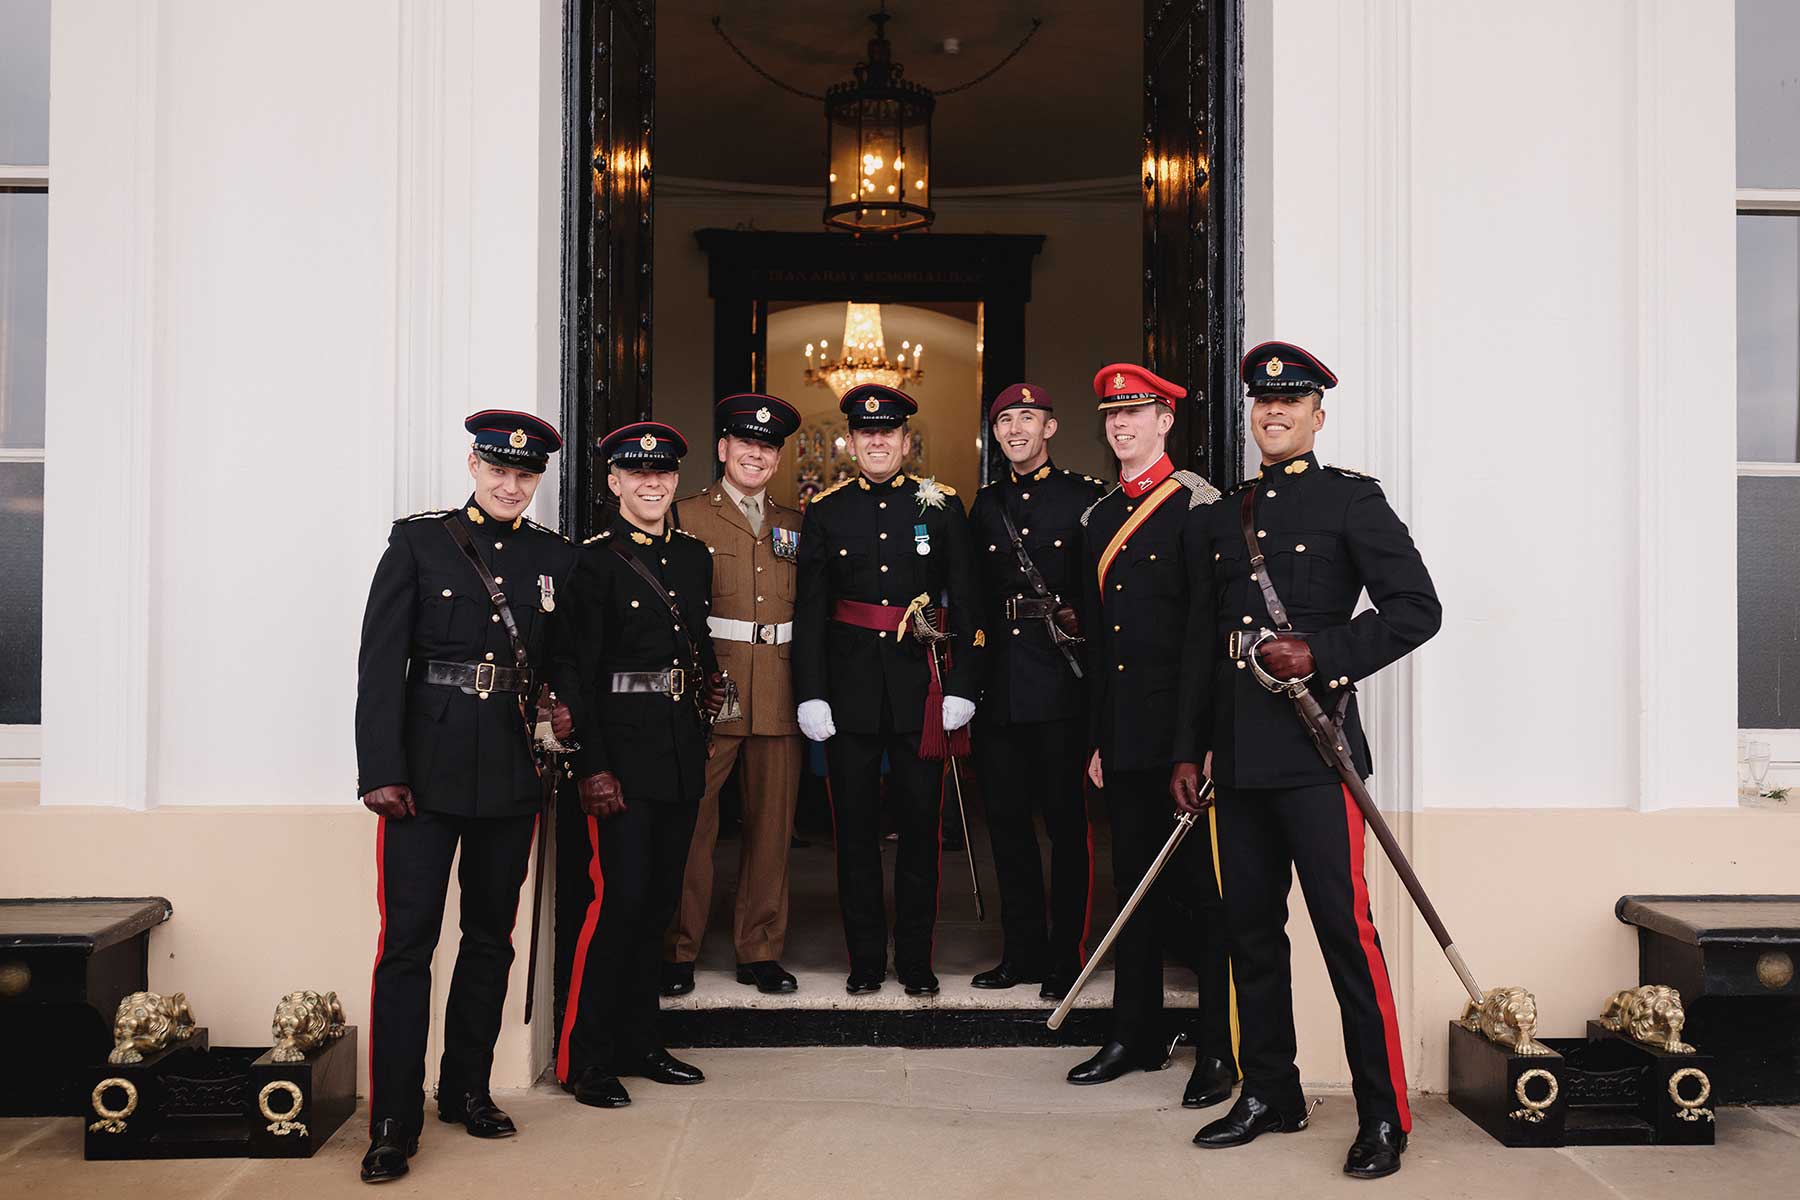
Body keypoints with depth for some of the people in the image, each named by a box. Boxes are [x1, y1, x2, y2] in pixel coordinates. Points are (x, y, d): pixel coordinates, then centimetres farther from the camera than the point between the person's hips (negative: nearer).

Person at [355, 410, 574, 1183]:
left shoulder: (555, 557, 9)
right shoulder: (418, 541, 0)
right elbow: (380, 662, -5)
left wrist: (561, 715, -2)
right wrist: (380, 771, -12)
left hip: (513, 772, 4)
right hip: (428, 766, -3)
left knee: (491, 937, 13)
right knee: (407, 940, -4)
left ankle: (467, 1091, 27)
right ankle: (394, 1124, 4)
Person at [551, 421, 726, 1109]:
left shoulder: (695, 556, 13)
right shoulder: (594, 560, -7)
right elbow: (573, 670, -12)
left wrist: (709, 685, 8)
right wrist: (591, 766, -17)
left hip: (682, 751, 7)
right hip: (620, 749, -7)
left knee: (659, 899, 12)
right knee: (618, 897, -8)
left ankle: (638, 1043, 24)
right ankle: (584, 1059, 5)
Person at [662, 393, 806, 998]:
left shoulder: (794, 525, 17)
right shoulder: (687, 516, 5)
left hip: (780, 694, 4)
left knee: (771, 824, 8)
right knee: (692, 823, -1)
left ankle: (760, 951, 18)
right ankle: (677, 951, 10)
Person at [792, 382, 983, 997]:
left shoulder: (942, 506, 4)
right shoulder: (825, 511, 5)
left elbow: (966, 603, 3)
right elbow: (809, 611, 3)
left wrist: (961, 687, -4)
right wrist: (811, 693, -4)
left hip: (919, 689, 0)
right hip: (850, 689, 1)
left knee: (920, 825, 5)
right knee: (855, 827, 6)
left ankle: (916, 960, 17)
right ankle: (866, 960, 18)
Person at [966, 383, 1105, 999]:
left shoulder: (1089, 497, 1)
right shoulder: (985, 506, 15)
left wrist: (1085, 620, -12)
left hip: (1062, 680, -5)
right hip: (999, 686, 5)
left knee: (1067, 822, 0)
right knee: (1007, 820, 9)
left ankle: (1066, 956, 10)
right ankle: (1023, 950, 21)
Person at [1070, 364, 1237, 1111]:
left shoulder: (1196, 506, -6)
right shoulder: (1099, 518, 15)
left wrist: (1198, 740, -15)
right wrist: (1098, 738, 14)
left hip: (1184, 728, -7)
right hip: (1125, 736, 7)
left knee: (1205, 887, 0)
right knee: (1134, 883, 13)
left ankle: (1218, 1051, 9)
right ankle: (1137, 1036, 24)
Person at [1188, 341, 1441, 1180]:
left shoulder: (1351, 499, 1)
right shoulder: (1226, 516, 17)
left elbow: (1417, 608, -6)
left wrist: (1321, 654, -15)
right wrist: (1193, 747, 17)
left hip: (1312, 744, -6)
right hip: (1239, 755, 6)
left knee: (1344, 928, -5)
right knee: (1251, 927, 11)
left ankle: (1383, 1116, 5)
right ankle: (1269, 1093, 23)